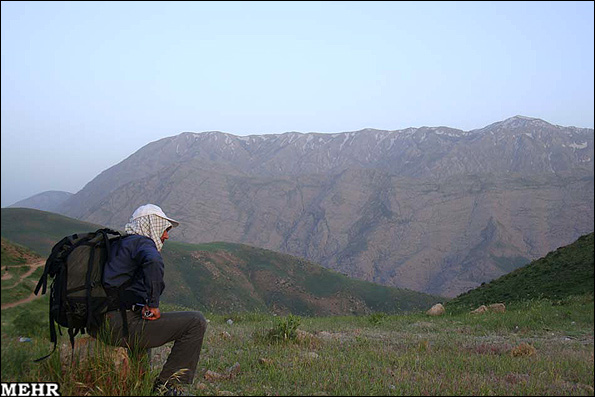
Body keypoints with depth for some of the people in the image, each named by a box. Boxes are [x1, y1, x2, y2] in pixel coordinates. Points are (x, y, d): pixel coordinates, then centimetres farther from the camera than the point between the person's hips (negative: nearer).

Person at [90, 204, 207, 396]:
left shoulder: (117, 245, 25)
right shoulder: (141, 242, -4)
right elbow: (154, 263, -29)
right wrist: (153, 305, -21)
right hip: (122, 326, -10)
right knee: (196, 322, -9)